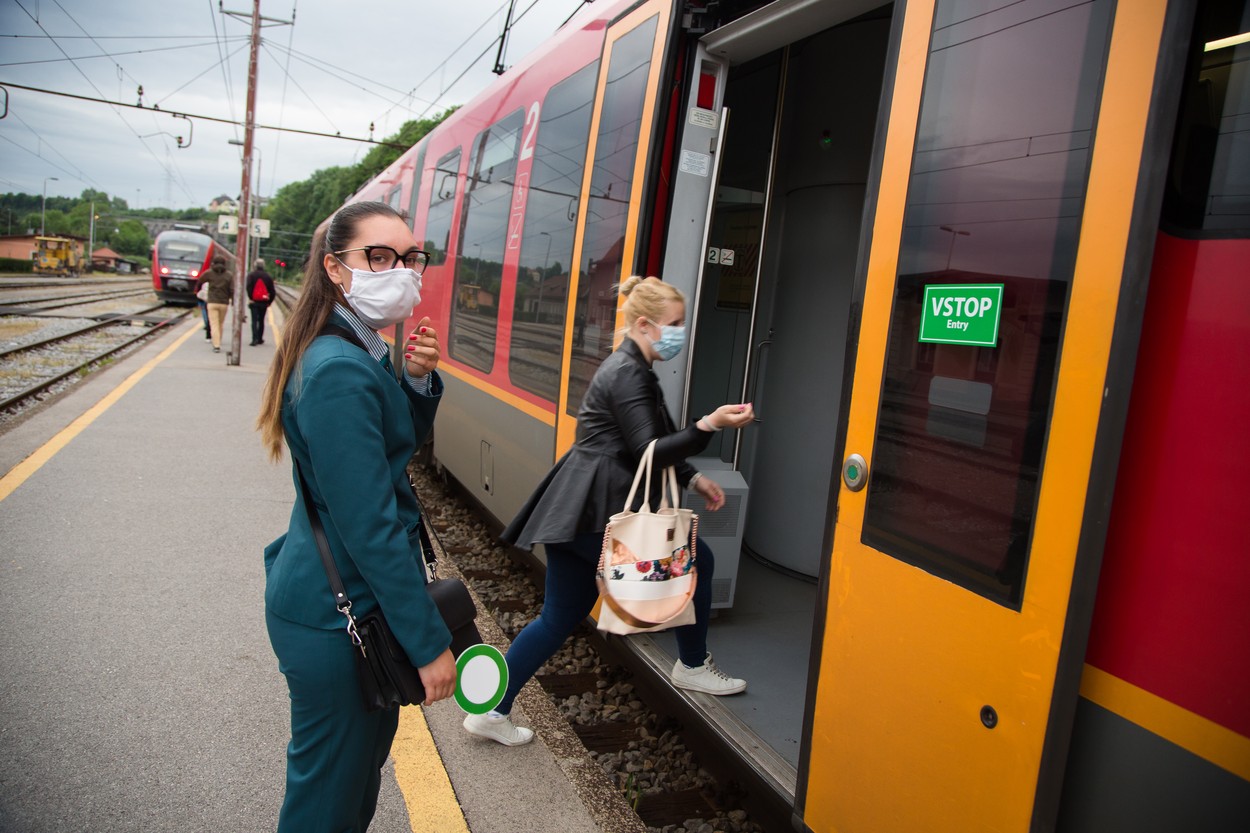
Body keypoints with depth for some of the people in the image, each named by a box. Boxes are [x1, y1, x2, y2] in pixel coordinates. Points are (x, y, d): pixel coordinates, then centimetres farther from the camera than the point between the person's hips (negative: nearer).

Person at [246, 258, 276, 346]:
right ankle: (260, 339, 20)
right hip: (264, 302, 3)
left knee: (254, 320, -3)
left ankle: (255, 339, -15)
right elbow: (272, 290, 5)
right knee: (261, 320, 14)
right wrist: (269, 301, 12)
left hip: (254, 301, -3)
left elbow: (249, 287, -14)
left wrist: (250, 298, -9)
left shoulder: (251, 275, -1)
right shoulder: (267, 276, 7)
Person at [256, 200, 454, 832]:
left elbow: (399, 446, 14)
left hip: (349, 598, 9)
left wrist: (418, 380, -5)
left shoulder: (360, 353, 6)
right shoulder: (340, 373, -25)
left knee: (363, 757, 24)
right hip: (338, 617, -9)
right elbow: (370, 527, -25)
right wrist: (430, 642, -20)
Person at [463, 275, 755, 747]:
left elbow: (653, 445, 24)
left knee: (559, 620, 15)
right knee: (695, 561, 7)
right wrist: (708, 426, -28)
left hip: (576, 513, 10)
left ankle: (492, 712, 21)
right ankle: (693, 667, 25)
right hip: (598, 514, -10)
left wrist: (693, 479, 14)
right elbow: (648, 452, -19)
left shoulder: (633, 370, 19)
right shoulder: (627, 375, -13)